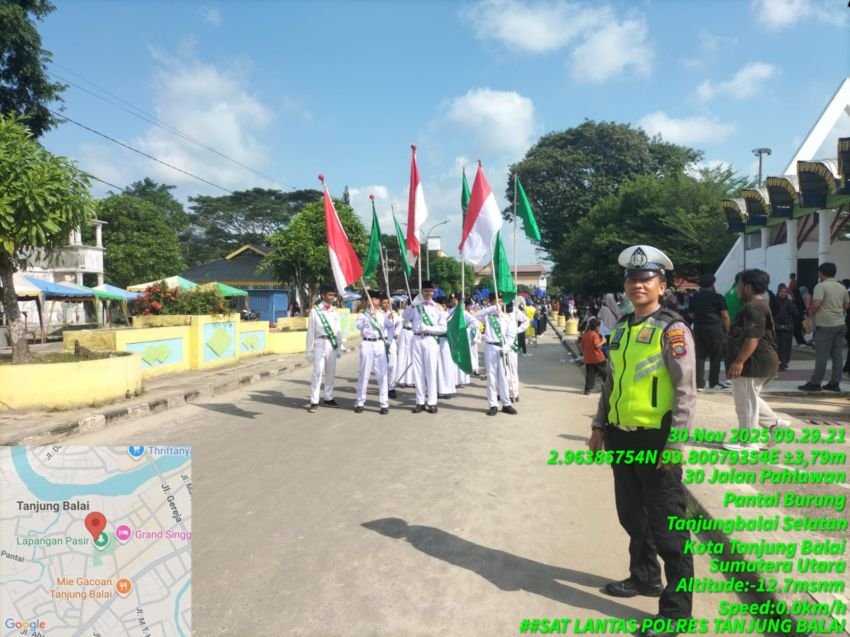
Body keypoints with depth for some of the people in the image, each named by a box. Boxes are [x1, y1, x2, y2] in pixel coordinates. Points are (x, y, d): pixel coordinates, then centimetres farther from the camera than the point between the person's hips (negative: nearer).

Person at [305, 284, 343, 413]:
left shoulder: (334, 311, 9)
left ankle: (328, 398, 24)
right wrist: (309, 349, -3)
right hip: (320, 343, -5)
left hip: (333, 344, 5)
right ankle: (314, 402, 0)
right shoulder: (315, 310, -4)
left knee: (331, 372, 12)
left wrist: (340, 347, 12)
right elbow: (311, 331, -3)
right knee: (317, 372, -5)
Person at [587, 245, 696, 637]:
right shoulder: (621, 328, 10)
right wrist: (599, 425, 16)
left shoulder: (672, 330, -11)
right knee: (632, 516, 21)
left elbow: (686, 391, -14)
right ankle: (644, 576, 41)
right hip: (622, 438, 7)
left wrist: (675, 444, -17)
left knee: (666, 525, 3)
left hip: (656, 440, -7)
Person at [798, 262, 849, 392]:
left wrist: (810, 313, -3)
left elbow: (816, 304, -20)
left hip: (825, 325, -7)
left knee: (821, 355, -4)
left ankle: (815, 383, 0)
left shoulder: (821, 286, -11)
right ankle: (835, 383, 12)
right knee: (837, 355, 9)